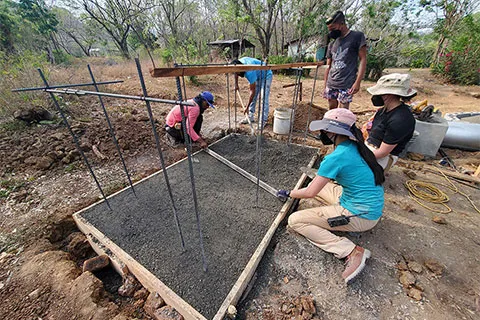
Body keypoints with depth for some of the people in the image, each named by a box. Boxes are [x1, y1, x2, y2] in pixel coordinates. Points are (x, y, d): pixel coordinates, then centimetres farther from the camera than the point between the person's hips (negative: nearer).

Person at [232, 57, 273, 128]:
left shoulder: (249, 72, -40)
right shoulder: (239, 62, -18)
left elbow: (252, 91, -36)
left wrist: (247, 107, -34)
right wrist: (236, 84, 8)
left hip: (266, 76, -8)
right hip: (257, 76, 9)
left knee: (264, 99, -15)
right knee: (253, 97, 6)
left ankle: (263, 121, -11)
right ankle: (250, 117, 14)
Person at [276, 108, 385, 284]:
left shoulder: (337, 157, -24)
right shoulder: (355, 146, 1)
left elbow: (310, 193, -18)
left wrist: (288, 193, -2)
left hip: (360, 216, -9)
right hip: (372, 207, 9)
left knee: (295, 220, -8)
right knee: (318, 183, 23)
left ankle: (351, 251, -12)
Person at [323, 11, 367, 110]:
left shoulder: (357, 36, 3)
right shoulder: (331, 44, 16)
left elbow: (363, 60, -3)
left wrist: (357, 82, -13)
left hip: (346, 85, -5)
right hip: (331, 84, 5)